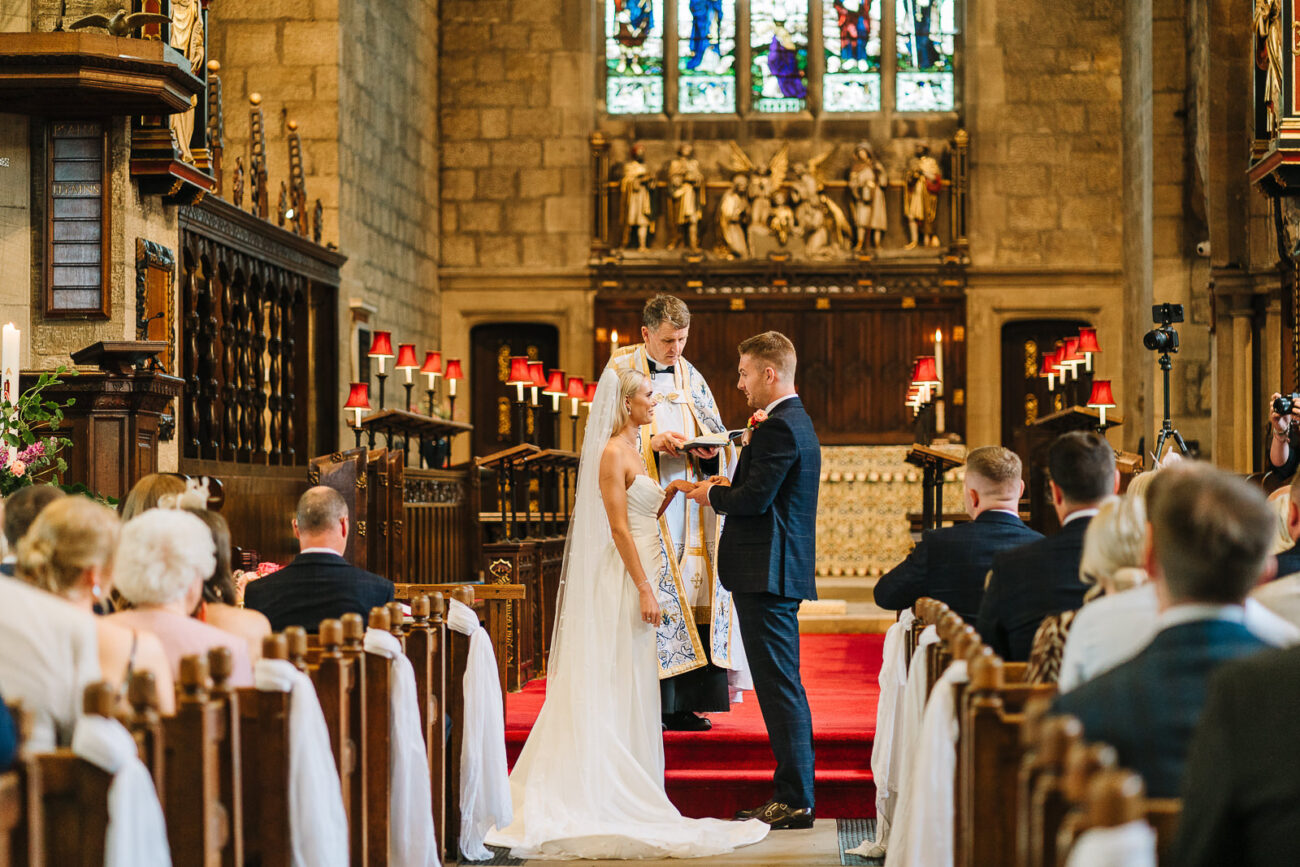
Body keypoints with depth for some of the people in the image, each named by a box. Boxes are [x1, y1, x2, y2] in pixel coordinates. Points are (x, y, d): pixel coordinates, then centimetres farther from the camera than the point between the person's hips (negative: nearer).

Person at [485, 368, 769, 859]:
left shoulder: (635, 452, 16)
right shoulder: (612, 453, -13)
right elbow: (619, 527, -18)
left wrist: (669, 494, 6)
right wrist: (644, 590, -20)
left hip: (640, 573, 10)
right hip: (623, 578, -10)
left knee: (633, 684, 11)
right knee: (619, 684, -5)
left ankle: (630, 780, 16)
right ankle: (614, 790, -1)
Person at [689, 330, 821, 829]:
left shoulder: (777, 428, -16)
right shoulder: (797, 422, 17)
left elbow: (754, 498, -21)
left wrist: (714, 496, -4)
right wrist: (729, 489, 8)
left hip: (767, 573, -11)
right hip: (783, 569, 11)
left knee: (780, 687, -8)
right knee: (783, 687, 13)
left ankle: (795, 801, -5)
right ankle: (792, 794, 18)